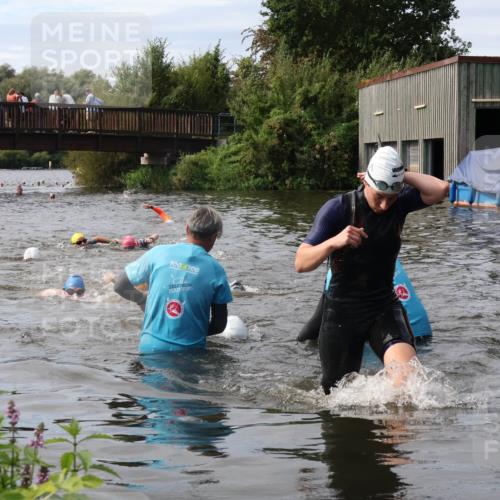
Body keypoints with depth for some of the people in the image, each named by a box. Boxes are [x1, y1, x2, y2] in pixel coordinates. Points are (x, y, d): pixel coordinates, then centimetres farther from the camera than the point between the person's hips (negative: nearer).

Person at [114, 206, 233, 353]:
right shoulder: (216, 270, -1)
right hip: (190, 352, -1)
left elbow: (120, 286, 9)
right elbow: (219, 325, 4)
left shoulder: (158, 253, 1)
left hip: (151, 348, 1)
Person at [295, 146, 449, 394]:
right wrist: (334, 242, -35)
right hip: (342, 311, -1)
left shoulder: (400, 203, -5)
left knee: (407, 370, -28)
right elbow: (301, 264, -19)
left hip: (384, 307, 2)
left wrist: (402, 176, -17)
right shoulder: (337, 209, -14)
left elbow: (441, 189, -22)